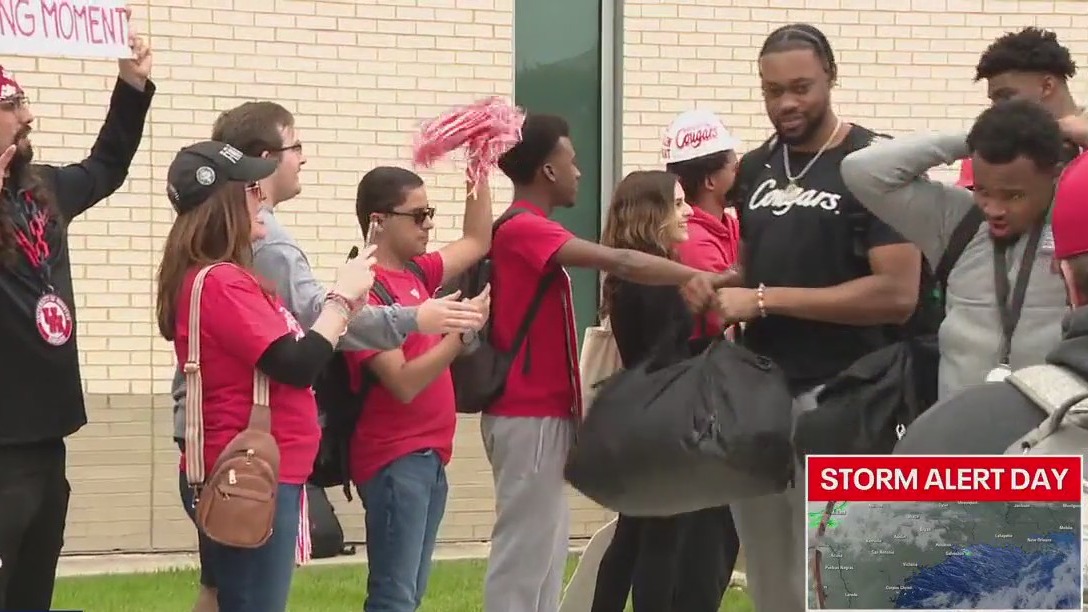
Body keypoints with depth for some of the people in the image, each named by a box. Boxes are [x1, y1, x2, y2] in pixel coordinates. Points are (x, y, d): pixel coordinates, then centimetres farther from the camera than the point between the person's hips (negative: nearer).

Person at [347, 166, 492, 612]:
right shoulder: (367, 292, -16)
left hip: (429, 456, 9)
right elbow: (403, 383, -22)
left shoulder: (415, 273, 10)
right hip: (395, 459, -9)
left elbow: (476, 243, 25)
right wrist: (463, 332, -22)